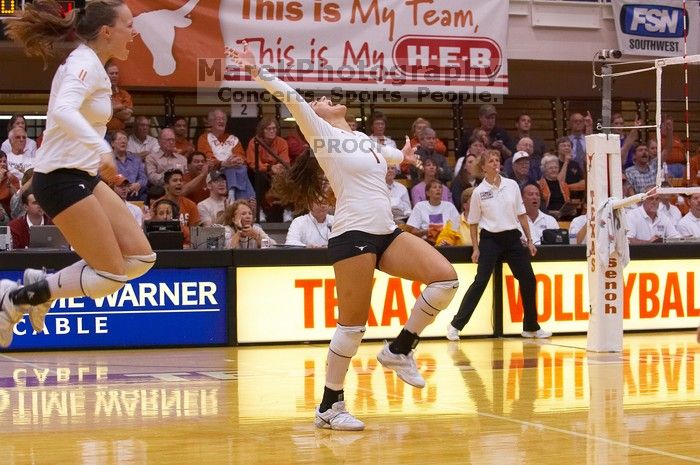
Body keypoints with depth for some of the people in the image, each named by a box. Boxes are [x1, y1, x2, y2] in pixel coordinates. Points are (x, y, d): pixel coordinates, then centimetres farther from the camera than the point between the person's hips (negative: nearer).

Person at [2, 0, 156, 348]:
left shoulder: (90, 64, 13)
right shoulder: (84, 64, -15)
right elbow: (63, 111, -34)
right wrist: (100, 148, -44)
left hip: (83, 176, 10)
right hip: (62, 179, -10)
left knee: (140, 258, 4)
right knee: (112, 276, -8)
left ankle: (43, 284, 12)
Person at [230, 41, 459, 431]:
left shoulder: (364, 139, 22)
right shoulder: (323, 134, 2)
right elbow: (293, 98, -12)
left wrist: (402, 156, 62)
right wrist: (258, 72, -23)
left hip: (387, 233, 7)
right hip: (353, 236, -7)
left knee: (446, 278, -9)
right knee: (353, 324, -6)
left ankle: (400, 349, 4)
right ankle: (330, 407, 6)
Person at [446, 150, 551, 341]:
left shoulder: (512, 185, 5)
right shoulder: (479, 192, -3)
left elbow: (521, 215, 11)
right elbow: (473, 223, 3)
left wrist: (529, 241, 9)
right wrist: (476, 248, -4)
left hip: (512, 238, 4)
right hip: (490, 239, -4)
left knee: (528, 280, 3)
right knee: (480, 282, -12)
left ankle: (531, 327, 17)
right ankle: (456, 325, -7)